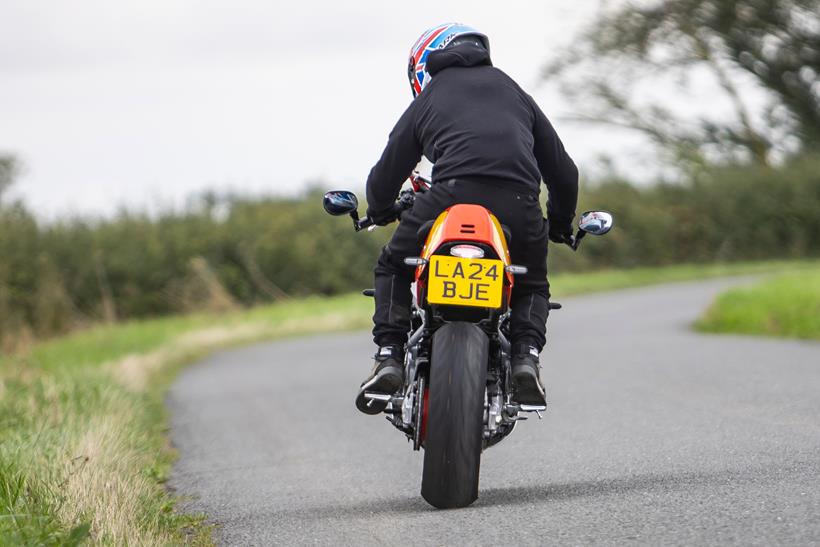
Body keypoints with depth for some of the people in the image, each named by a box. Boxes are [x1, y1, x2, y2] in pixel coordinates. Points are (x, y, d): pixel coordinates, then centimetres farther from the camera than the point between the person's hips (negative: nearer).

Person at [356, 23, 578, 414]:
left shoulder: (428, 98, 25)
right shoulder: (514, 91, 31)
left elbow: (387, 173, 26)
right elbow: (562, 169, 31)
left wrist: (379, 211, 48)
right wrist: (560, 223, 47)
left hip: (455, 192, -2)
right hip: (519, 202, 2)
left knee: (393, 266, 23)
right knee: (532, 284, 27)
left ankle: (389, 357, 4)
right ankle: (526, 355, -1)